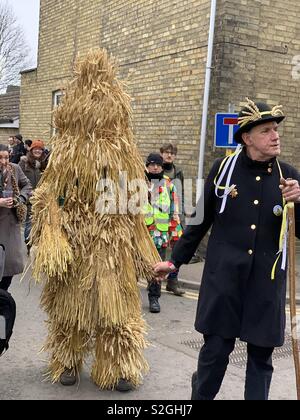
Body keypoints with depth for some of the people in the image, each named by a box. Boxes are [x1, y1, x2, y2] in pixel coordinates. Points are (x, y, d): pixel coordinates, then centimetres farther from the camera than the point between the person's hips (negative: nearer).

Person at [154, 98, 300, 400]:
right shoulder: (224, 168, -3)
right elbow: (200, 220, 6)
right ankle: (200, 394, 32)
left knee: (261, 354, 11)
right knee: (216, 348, 8)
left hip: (266, 283, 2)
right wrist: (175, 260, 8)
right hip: (223, 279, -1)